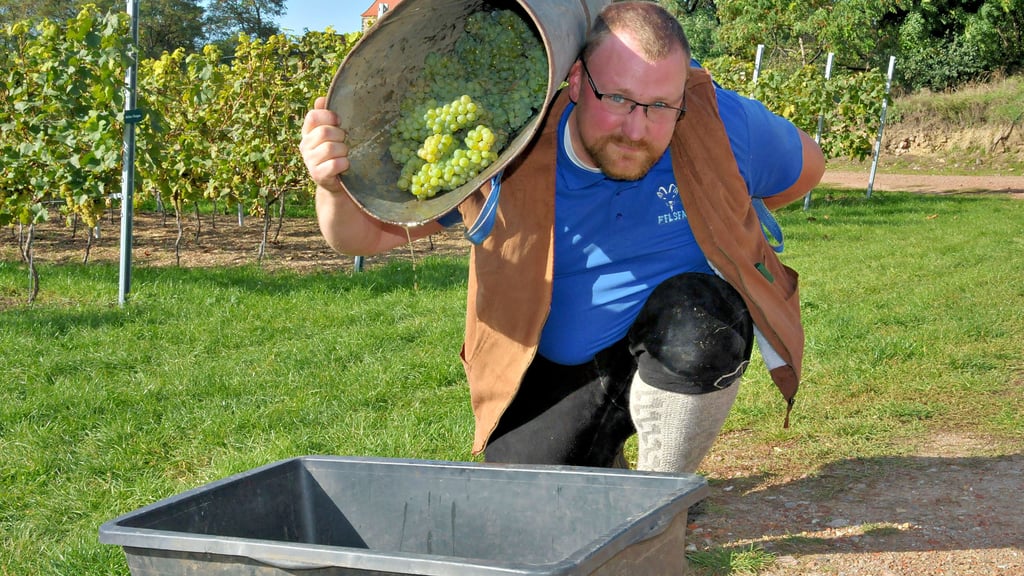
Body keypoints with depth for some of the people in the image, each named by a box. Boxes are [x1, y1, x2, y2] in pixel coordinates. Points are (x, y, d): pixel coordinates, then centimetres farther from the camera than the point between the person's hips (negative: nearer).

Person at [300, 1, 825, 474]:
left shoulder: (722, 122, -20)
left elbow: (803, 166, 5)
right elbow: (364, 234, -17)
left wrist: (718, 218, -2)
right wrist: (337, 187, -39)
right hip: (557, 367, 1)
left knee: (692, 325, -35)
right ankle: (597, 459, 26)